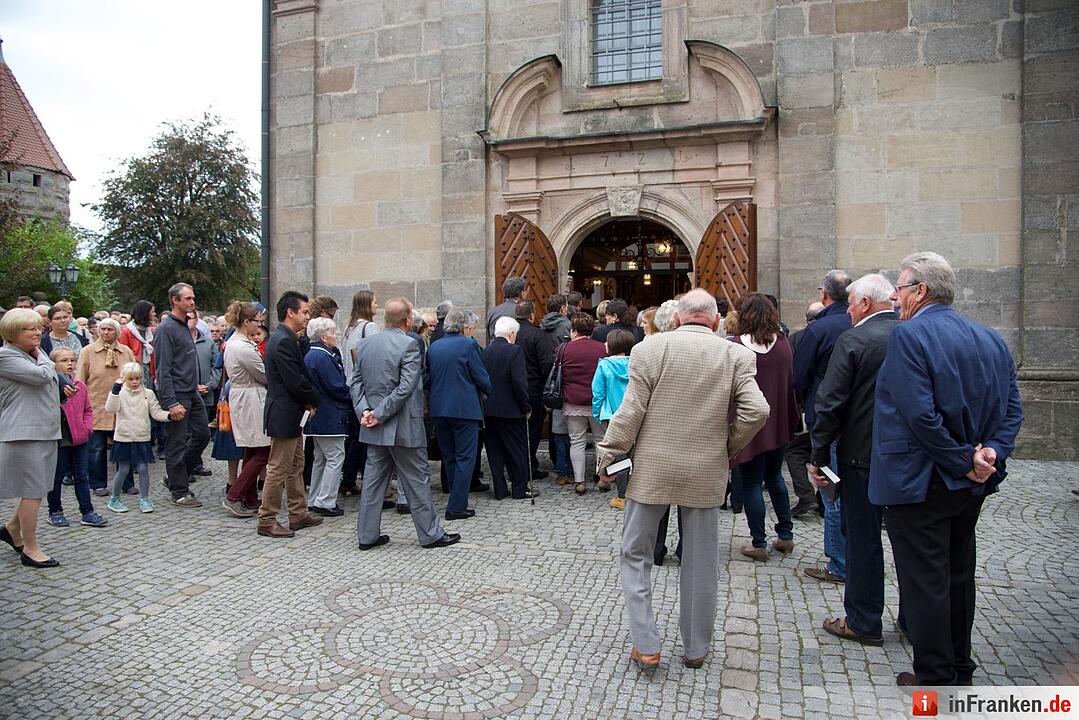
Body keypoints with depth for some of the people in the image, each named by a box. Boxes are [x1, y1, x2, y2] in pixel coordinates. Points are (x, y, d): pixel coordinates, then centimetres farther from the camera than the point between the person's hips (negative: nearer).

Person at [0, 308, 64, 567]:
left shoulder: (33, 355, 18)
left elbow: (52, 385, 27)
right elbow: (41, 375, -21)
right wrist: (41, 354, -2)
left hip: (46, 431, 9)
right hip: (24, 433, -9)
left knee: (37, 488, 15)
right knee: (33, 492, -3)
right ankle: (30, 549, 8)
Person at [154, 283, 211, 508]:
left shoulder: (185, 326, 14)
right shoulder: (166, 328, -14)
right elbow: (163, 369, -18)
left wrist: (198, 383, 16)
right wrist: (171, 403, -22)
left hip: (192, 393, 9)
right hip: (177, 395, -9)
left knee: (202, 434, 12)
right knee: (177, 443, 1)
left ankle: (176, 477, 28)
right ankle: (179, 492, 12)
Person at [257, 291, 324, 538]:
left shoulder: (286, 339, 12)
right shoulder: (283, 341, -20)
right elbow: (296, 381, -23)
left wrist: (308, 401, 2)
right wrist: (314, 400, -8)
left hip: (291, 414, 11)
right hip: (284, 415, -11)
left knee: (295, 467, 17)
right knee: (278, 469, 0)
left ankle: (298, 514, 27)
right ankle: (266, 521, 11)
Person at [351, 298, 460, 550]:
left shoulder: (365, 344, 6)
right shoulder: (408, 345, -15)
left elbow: (356, 381, 6)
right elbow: (406, 387, -20)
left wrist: (364, 410, -3)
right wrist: (380, 414, -15)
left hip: (374, 427, 7)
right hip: (403, 426, -6)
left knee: (373, 479, 14)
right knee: (417, 481, 4)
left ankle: (367, 535, 20)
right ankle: (430, 534, 14)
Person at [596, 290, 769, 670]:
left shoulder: (650, 348, -8)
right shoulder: (736, 355, -3)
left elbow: (630, 411, -11)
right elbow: (757, 411, -11)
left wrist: (607, 456, -1)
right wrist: (728, 448, 5)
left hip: (651, 471, -2)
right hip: (706, 473, 2)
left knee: (635, 556, 14)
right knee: (700, 564, 16)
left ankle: (645, 646, 12)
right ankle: (696, 649, 29)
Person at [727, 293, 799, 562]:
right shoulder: (784, 344, -1)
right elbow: (791, 384, 6)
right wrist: (790, 421, 14)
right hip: (777, 425, 5)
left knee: (752, 483, 5)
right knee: (774, 477, 21)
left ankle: (759, 544, 11)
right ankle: (786, 535, 28)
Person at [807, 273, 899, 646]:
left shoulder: (854, 340, -13)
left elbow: (831, 403, -15)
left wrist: (819, 456, -8)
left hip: (863, 454, -5)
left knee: (863, 538, 6)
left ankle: (863, 622, 17)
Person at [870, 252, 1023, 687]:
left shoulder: (909, 335, -18)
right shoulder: (991, 339, 7)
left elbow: (920, 415, -26)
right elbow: (1012, 409, 4)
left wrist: (964, 461, -16)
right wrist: (992, 453, -6)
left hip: (920, 484, -8)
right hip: (971, 487, 8)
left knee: (924, 583, 4)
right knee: (959, 577, 20)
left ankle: (934, 679, 17)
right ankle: (959, 670, 35)